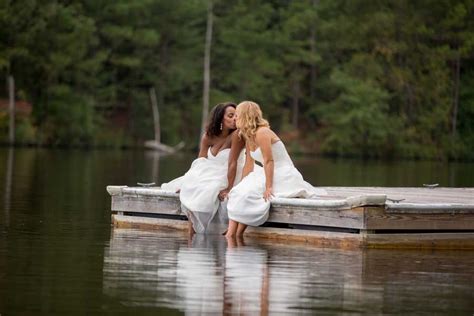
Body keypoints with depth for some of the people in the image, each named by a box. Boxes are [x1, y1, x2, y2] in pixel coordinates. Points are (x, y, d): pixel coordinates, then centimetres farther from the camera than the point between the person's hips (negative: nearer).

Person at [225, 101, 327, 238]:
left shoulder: (262, 133, -18)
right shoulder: (248, 137, 11)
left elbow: (269, 161, -22)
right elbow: (248, 165, 14)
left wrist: (268, 187, -25)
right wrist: (241, 186, 9)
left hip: (284, 177, -10)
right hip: (269, 174, 10)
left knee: (247, 195, -22)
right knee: (237, 193, 0)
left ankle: (236, 235, -15)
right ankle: (230, 233, -6)